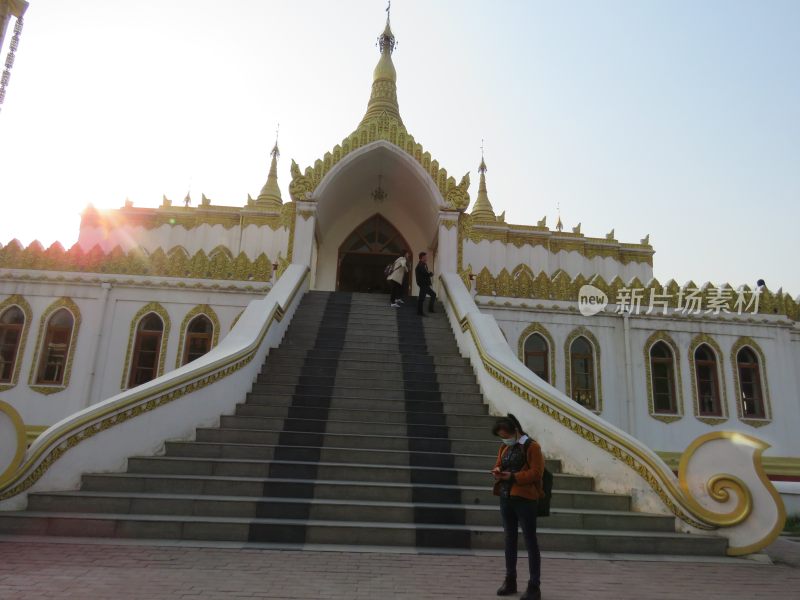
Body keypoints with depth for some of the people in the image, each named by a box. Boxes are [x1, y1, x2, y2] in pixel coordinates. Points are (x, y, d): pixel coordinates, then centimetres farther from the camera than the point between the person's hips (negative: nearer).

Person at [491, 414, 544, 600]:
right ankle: (510, 580, 27)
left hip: (524, 499, -7)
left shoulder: (532, 446, -10)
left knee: (530, 541, 0)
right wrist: (496, 471, -5)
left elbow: (536, 472, -15)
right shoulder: (504, 447, 12)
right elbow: (498, 464, 19)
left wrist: (513, 476, -22)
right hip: (506, 497, 7)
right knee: (509, 538, 15)